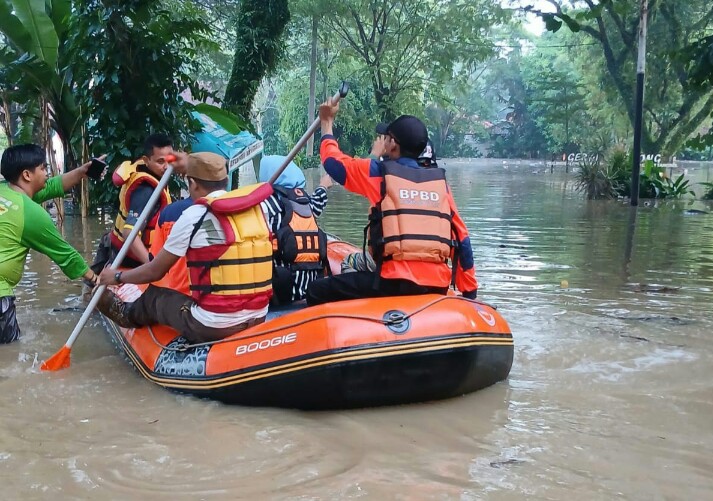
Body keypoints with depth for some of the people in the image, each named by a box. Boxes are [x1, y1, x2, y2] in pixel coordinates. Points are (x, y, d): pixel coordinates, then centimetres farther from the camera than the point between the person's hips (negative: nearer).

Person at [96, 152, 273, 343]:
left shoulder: (194, 216, -10)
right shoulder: (258, 208, 4)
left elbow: (155, 271, 0)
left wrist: (118, 277, 18)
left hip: (212, 327, -5)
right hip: (258, 319, 5)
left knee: (154, 297, 23)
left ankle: (127, 315, 53)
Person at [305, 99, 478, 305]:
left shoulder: (380, 173, 3)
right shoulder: (440, 182, 14)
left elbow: (333, 161, 15)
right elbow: (462, 239, 13)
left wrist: (327, 122, 31)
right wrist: (470, 292, 19)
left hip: (396, 282, -5)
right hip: (437, 287, 6)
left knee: (318, 292, 3)